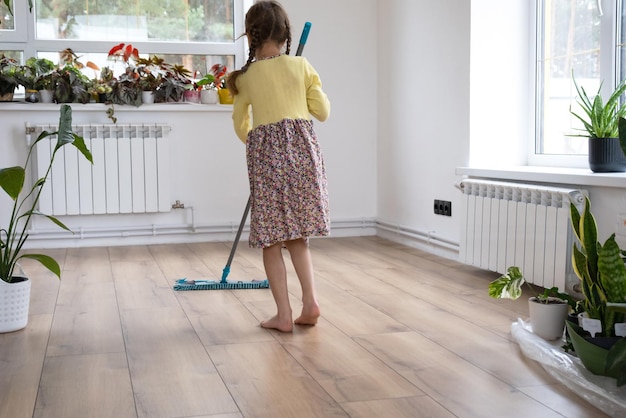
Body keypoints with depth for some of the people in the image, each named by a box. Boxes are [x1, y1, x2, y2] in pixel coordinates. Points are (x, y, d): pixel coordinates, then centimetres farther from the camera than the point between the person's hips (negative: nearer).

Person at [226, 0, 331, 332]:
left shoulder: (245, 77, 5)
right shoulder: (301, 65, 4)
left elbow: (241, 126, 16)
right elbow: (323, 112, 7)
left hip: (265, 153, -2)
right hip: (302, 148, 2)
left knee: (271, 240, 6)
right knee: (297, 236, 15)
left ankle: (283, 314, 5)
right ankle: (310, 302, 6)